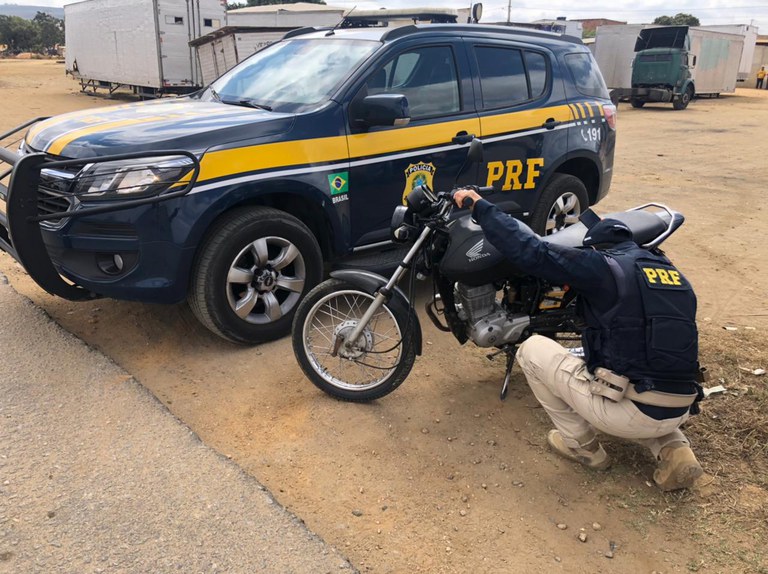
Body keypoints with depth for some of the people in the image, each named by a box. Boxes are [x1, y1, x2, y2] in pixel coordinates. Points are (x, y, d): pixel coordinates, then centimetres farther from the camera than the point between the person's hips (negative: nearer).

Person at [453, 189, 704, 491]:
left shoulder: (603, 267, -6)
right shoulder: (675, 275, 16)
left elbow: (532, 252, -9)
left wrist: (480, 207, 1)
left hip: (627, 413, -7)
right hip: (679, 412, 7)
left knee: (532, 350, 9)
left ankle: (582, 445, 18)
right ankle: (674, 450, 15)